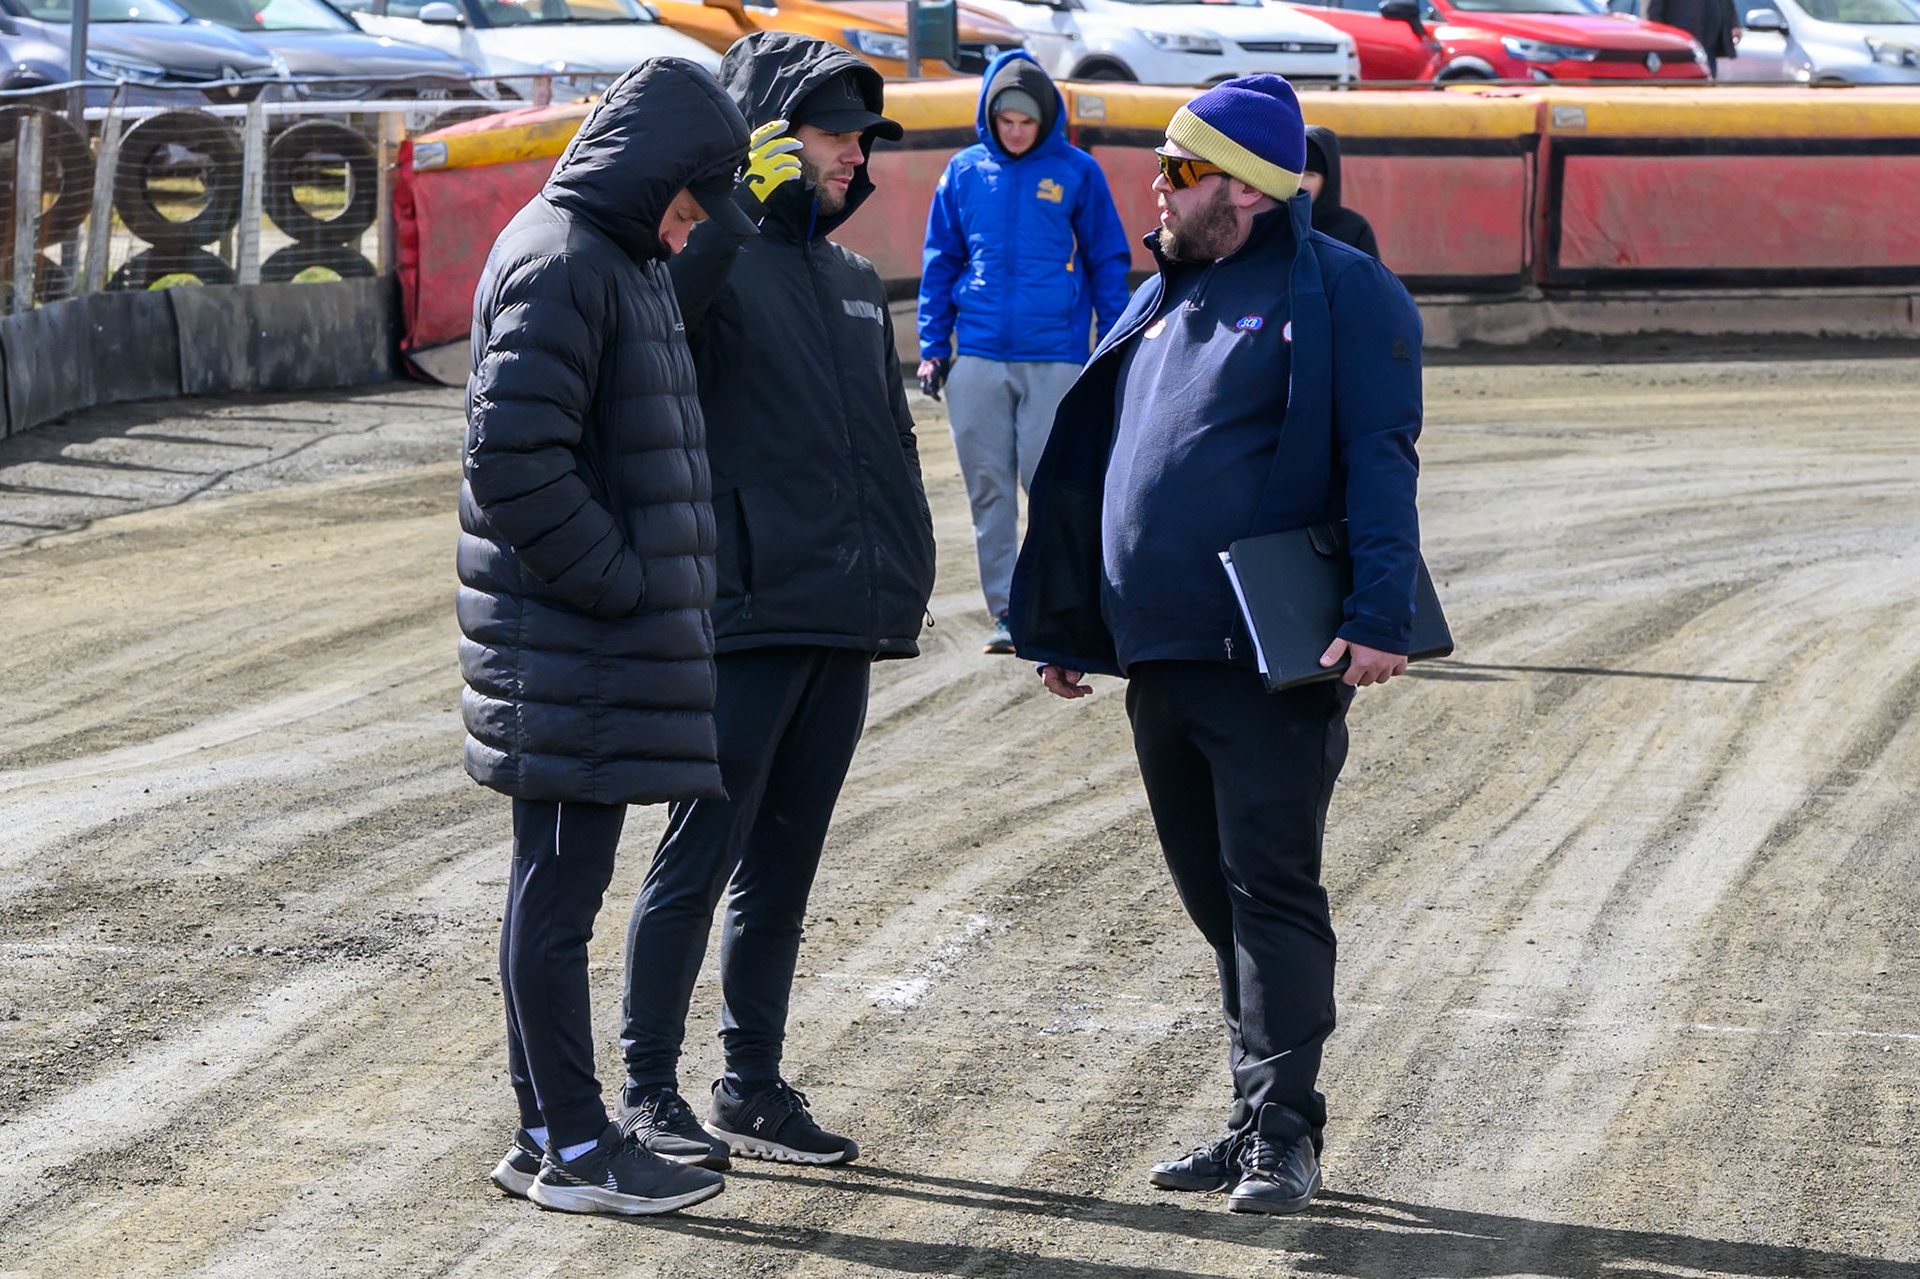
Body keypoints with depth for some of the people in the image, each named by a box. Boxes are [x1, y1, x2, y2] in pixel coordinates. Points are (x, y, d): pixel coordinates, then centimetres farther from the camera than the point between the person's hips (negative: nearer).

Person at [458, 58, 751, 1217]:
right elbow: (513, 460, -23)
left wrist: (649, 579, 14)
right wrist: (617, 581, -17)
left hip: (608, 641, 10)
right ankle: (573, 1146, 1)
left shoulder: (621, 263, 17)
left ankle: (548, 1134, 20)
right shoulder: (558, 264, -15)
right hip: (572, 643, -10)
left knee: (557, 884, 14)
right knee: (561, 886, -4)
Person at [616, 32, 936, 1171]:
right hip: (749, 615, -8)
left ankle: (756, 1088, 20)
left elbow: (893, 439, 25)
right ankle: (650, 1092, 2)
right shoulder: (720, 264, -7)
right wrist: (731, 212, -34)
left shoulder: (858, 285, 18)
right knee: (702, 855, -4)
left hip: (846, 623, 8)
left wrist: (907, 571, 17)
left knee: (783, 867, 13)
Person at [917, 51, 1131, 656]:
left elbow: (1107, 262, 7)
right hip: (978, 356, 3)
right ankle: (1004, 610, 10)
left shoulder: (1076, 172, 2)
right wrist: (932, 345, 8)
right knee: (988, 487, 3)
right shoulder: (965, 172, 8)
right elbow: (940, 262, 14)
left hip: (1055, 356, -3)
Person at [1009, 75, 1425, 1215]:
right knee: (1216, 899, 11)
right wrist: (1062, 625, 23)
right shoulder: (1161, 302, 18)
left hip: (1274, 662, -8)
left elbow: (1380, 464, -14)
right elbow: (1090, 470, 24)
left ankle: (1285, 1134, -3)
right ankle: (1257, 1124, 18)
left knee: (1272, 894, -7)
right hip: (1159, 661, 8)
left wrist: (1381, 617, -23)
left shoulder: (1338, 293, -6)